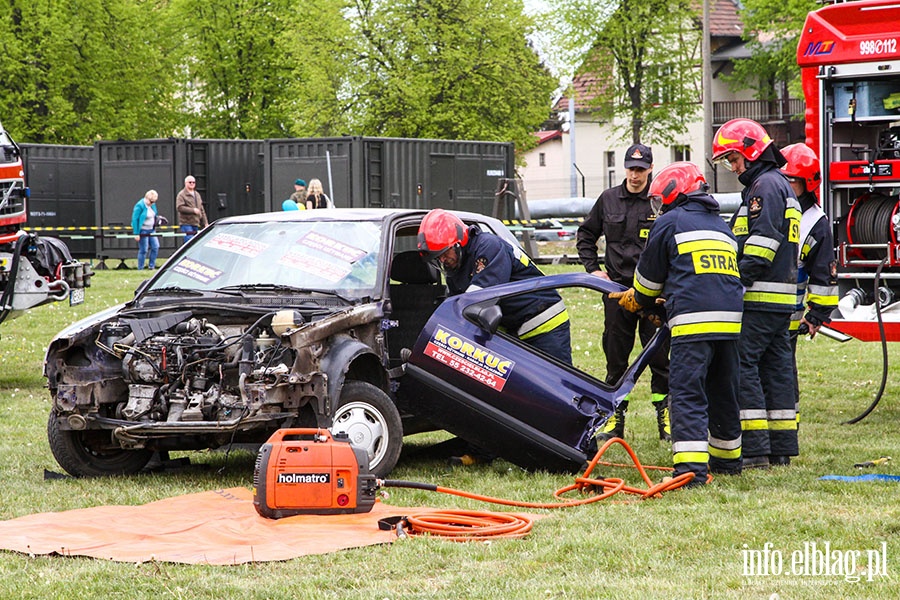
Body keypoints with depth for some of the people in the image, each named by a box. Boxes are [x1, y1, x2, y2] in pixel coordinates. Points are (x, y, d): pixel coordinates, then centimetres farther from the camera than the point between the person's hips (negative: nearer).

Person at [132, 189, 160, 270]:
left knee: (155, 247, 2)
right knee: (143, 250, -4)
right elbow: (135, 219, -16)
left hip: (151, 230, 7)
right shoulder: (140, 206, -17)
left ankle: (151, 266, 13)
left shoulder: (152, 205, 5)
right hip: (143, 230, -7)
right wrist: (136, 234, -17)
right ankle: (140, 269, 6)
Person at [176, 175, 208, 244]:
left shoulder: (197, 194, 19)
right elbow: (179, 207, -17)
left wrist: (205, 222, 16)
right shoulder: (181, 195, -5)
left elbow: (201, 210, 21)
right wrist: (193, 210, -19)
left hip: (196, 223, 8)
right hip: (186, 223, -8)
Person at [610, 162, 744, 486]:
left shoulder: (670, 222, 5)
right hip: (731, 318, 7)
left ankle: (691, 468, -20)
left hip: (693, 322, -7)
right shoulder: (723, 227, 25)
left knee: (687, 394, -10)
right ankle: (727, 459, 29)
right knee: (723, 392, 18)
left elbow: (649, 275, 13)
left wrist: (638, 300, 35)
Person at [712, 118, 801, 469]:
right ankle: (782, 448, 12)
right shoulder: (780, 185, 23)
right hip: (782, 300, 10)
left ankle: (755, 449, -14)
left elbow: (763, 240, -19)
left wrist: (740, 281, -21)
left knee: (742, 364, -10)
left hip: (760, 297, -10)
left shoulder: (765, 184, -9)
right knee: (775, 368, 10)